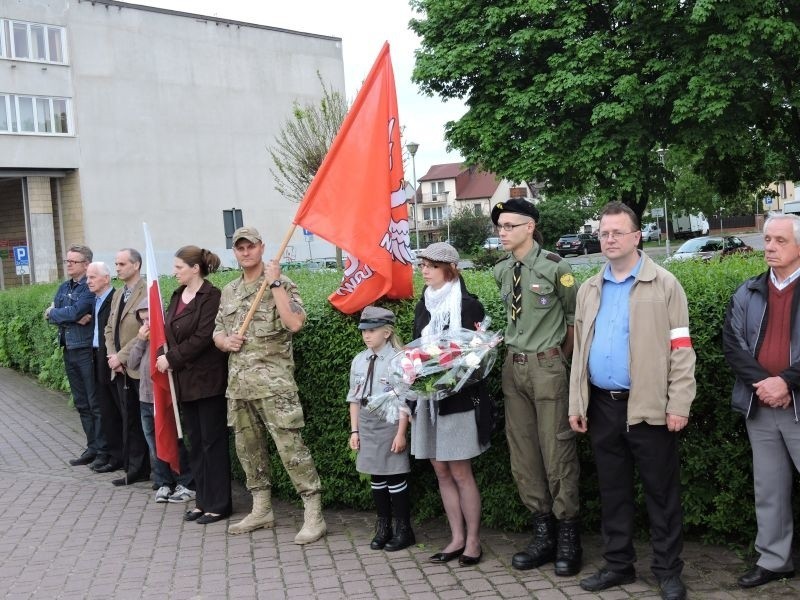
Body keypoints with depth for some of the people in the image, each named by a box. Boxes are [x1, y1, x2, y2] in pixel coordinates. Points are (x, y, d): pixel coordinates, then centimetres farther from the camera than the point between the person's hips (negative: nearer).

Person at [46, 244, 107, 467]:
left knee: (96, 403, -2)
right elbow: (50, 316, 4)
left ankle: (103, 449, 5)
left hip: (88, 351, -8)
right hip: (69, 350, 8)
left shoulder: (90, 287, -11)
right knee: (81, 403, 13)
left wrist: (54, 313, -4)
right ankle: (92, 447, 21)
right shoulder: (64, 288, 14)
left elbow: (75, 311, -23)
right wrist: (73, 319, -13)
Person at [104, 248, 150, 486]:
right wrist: (112, 355, 2)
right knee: (130, 421, 10)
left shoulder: (148, 293, -10)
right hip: (121, 368, 7)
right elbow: (110, 329, 19)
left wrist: (121, 356, -14)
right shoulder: (117, 295, 17)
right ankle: (134, 469, 17)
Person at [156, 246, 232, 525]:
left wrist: (171, 358, -13)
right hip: (184, 380, 8)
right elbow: (170, 330, 13)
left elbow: (203, 337, -18)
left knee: (213, 442, 0)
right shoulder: (177, 295, 12)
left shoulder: (211, 297, -13)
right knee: (195, 443, 12)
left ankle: (218, 504, 9)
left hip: (207, 379, -8)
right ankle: (203, 500, 21)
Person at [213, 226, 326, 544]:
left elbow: (294, 323, -21)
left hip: (273, 382, -7)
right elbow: (216, 332, 20)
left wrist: (274, 283, -19)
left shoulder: (281, 284, -5)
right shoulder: (228, 292, 15)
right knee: (248, 448, 14)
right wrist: (225, 341, -4)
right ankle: (261, 510, 28)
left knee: (290, 446, -9)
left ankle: (314, 515, -4)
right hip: (238, 384, 7)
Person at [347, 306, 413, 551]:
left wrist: (401, 433, -13)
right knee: (376, 476, 13)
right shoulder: (359, 361, 7)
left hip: (389, 420, -6)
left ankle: (403, 529, 15)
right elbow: (354, 398, 12)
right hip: (366, 422, 6)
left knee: (395, 476, 1)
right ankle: (383, 527, 26)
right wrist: (354, 430, 10)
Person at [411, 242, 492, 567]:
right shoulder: (423, 306, 12)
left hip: (460, 397, -6)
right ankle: (457, 538, 19)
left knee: (460, 472, -2)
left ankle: (473, 541, 11)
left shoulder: (468, 305, -7)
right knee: (441, 470, 9)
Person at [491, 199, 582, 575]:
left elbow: (574, 315, 0)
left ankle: (568, 539, 11)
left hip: (546, 364, -6)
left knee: (557, 451, -2)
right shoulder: (501, 271, 7)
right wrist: (513, 346, 9)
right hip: (513, 365, 7)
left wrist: (562, 358, 5)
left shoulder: (553, 267, -10)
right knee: (522, 452, 10)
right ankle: (542, 533, 21)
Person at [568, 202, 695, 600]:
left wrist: (679, 404, -13)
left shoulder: (664, 284, -3)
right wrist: (576, 404, 9)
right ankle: (618, 564, 25)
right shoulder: (589, 290, 12)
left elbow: (680, 348, -7)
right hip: (602, 405, 5)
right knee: (612, 491, 13)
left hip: (649, 406, -5)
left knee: (661, 492, 5)